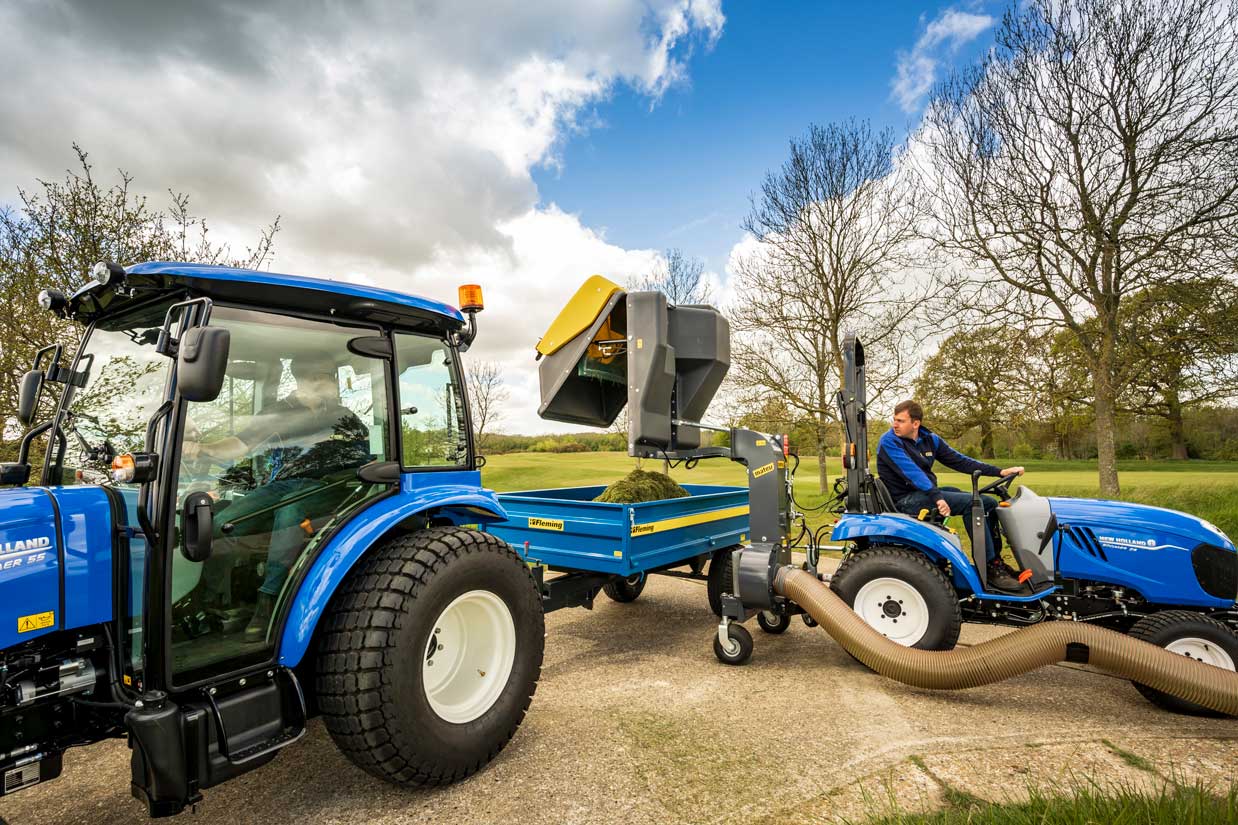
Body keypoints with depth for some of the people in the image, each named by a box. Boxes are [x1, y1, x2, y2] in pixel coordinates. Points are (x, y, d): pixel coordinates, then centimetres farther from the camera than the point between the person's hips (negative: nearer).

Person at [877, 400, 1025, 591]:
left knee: (988, 503, 4)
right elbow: (911, 472, -25)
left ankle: (995, 561, 12)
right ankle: (991, 569, -12)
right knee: (974, 503, -20)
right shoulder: (889, 442, -13)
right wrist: (936, 497, -36)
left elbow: (959, 461, 10)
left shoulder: (930, 439, 10)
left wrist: (1000, 471, 2)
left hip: (927, 493, 8)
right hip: (906, 501, -8)